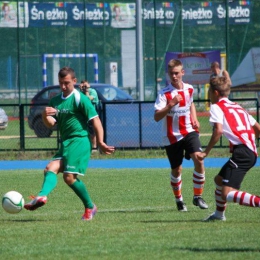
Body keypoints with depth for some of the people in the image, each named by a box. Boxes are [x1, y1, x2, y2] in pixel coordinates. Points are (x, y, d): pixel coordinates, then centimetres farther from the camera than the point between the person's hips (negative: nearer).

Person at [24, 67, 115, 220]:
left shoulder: (80, 99, -7)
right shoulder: (56, 101, 16)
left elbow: (95, 120, -10)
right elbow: (51, 124, 11)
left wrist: (100, 142, -17)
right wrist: (45, 116, -12)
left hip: (79, 140, -8)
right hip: (65, 143, 8)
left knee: (69, 177, -15)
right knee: (51, 168, -13)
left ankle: (90, 207, -1)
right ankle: (42, 196, -34)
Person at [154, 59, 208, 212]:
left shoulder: (189, 89, 3)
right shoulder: (164, 93, -13)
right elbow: (157, 117, -23)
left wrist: (194, 119, 11)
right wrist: (171, 104, -34)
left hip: (189, 132, 2)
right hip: (172, 136, -2)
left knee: (199, 160, -18)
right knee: (176, 170, 8)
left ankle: (198, 197, -4)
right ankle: (179, 200, 30)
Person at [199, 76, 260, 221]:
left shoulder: (217, 106, 2)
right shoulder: (237, 107, 25)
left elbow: (218, 130, -14)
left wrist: (206, 152, -7)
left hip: (241, 152, -9)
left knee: (228, 194, -17)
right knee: (219, 179, 28)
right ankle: (219, 214, 42)